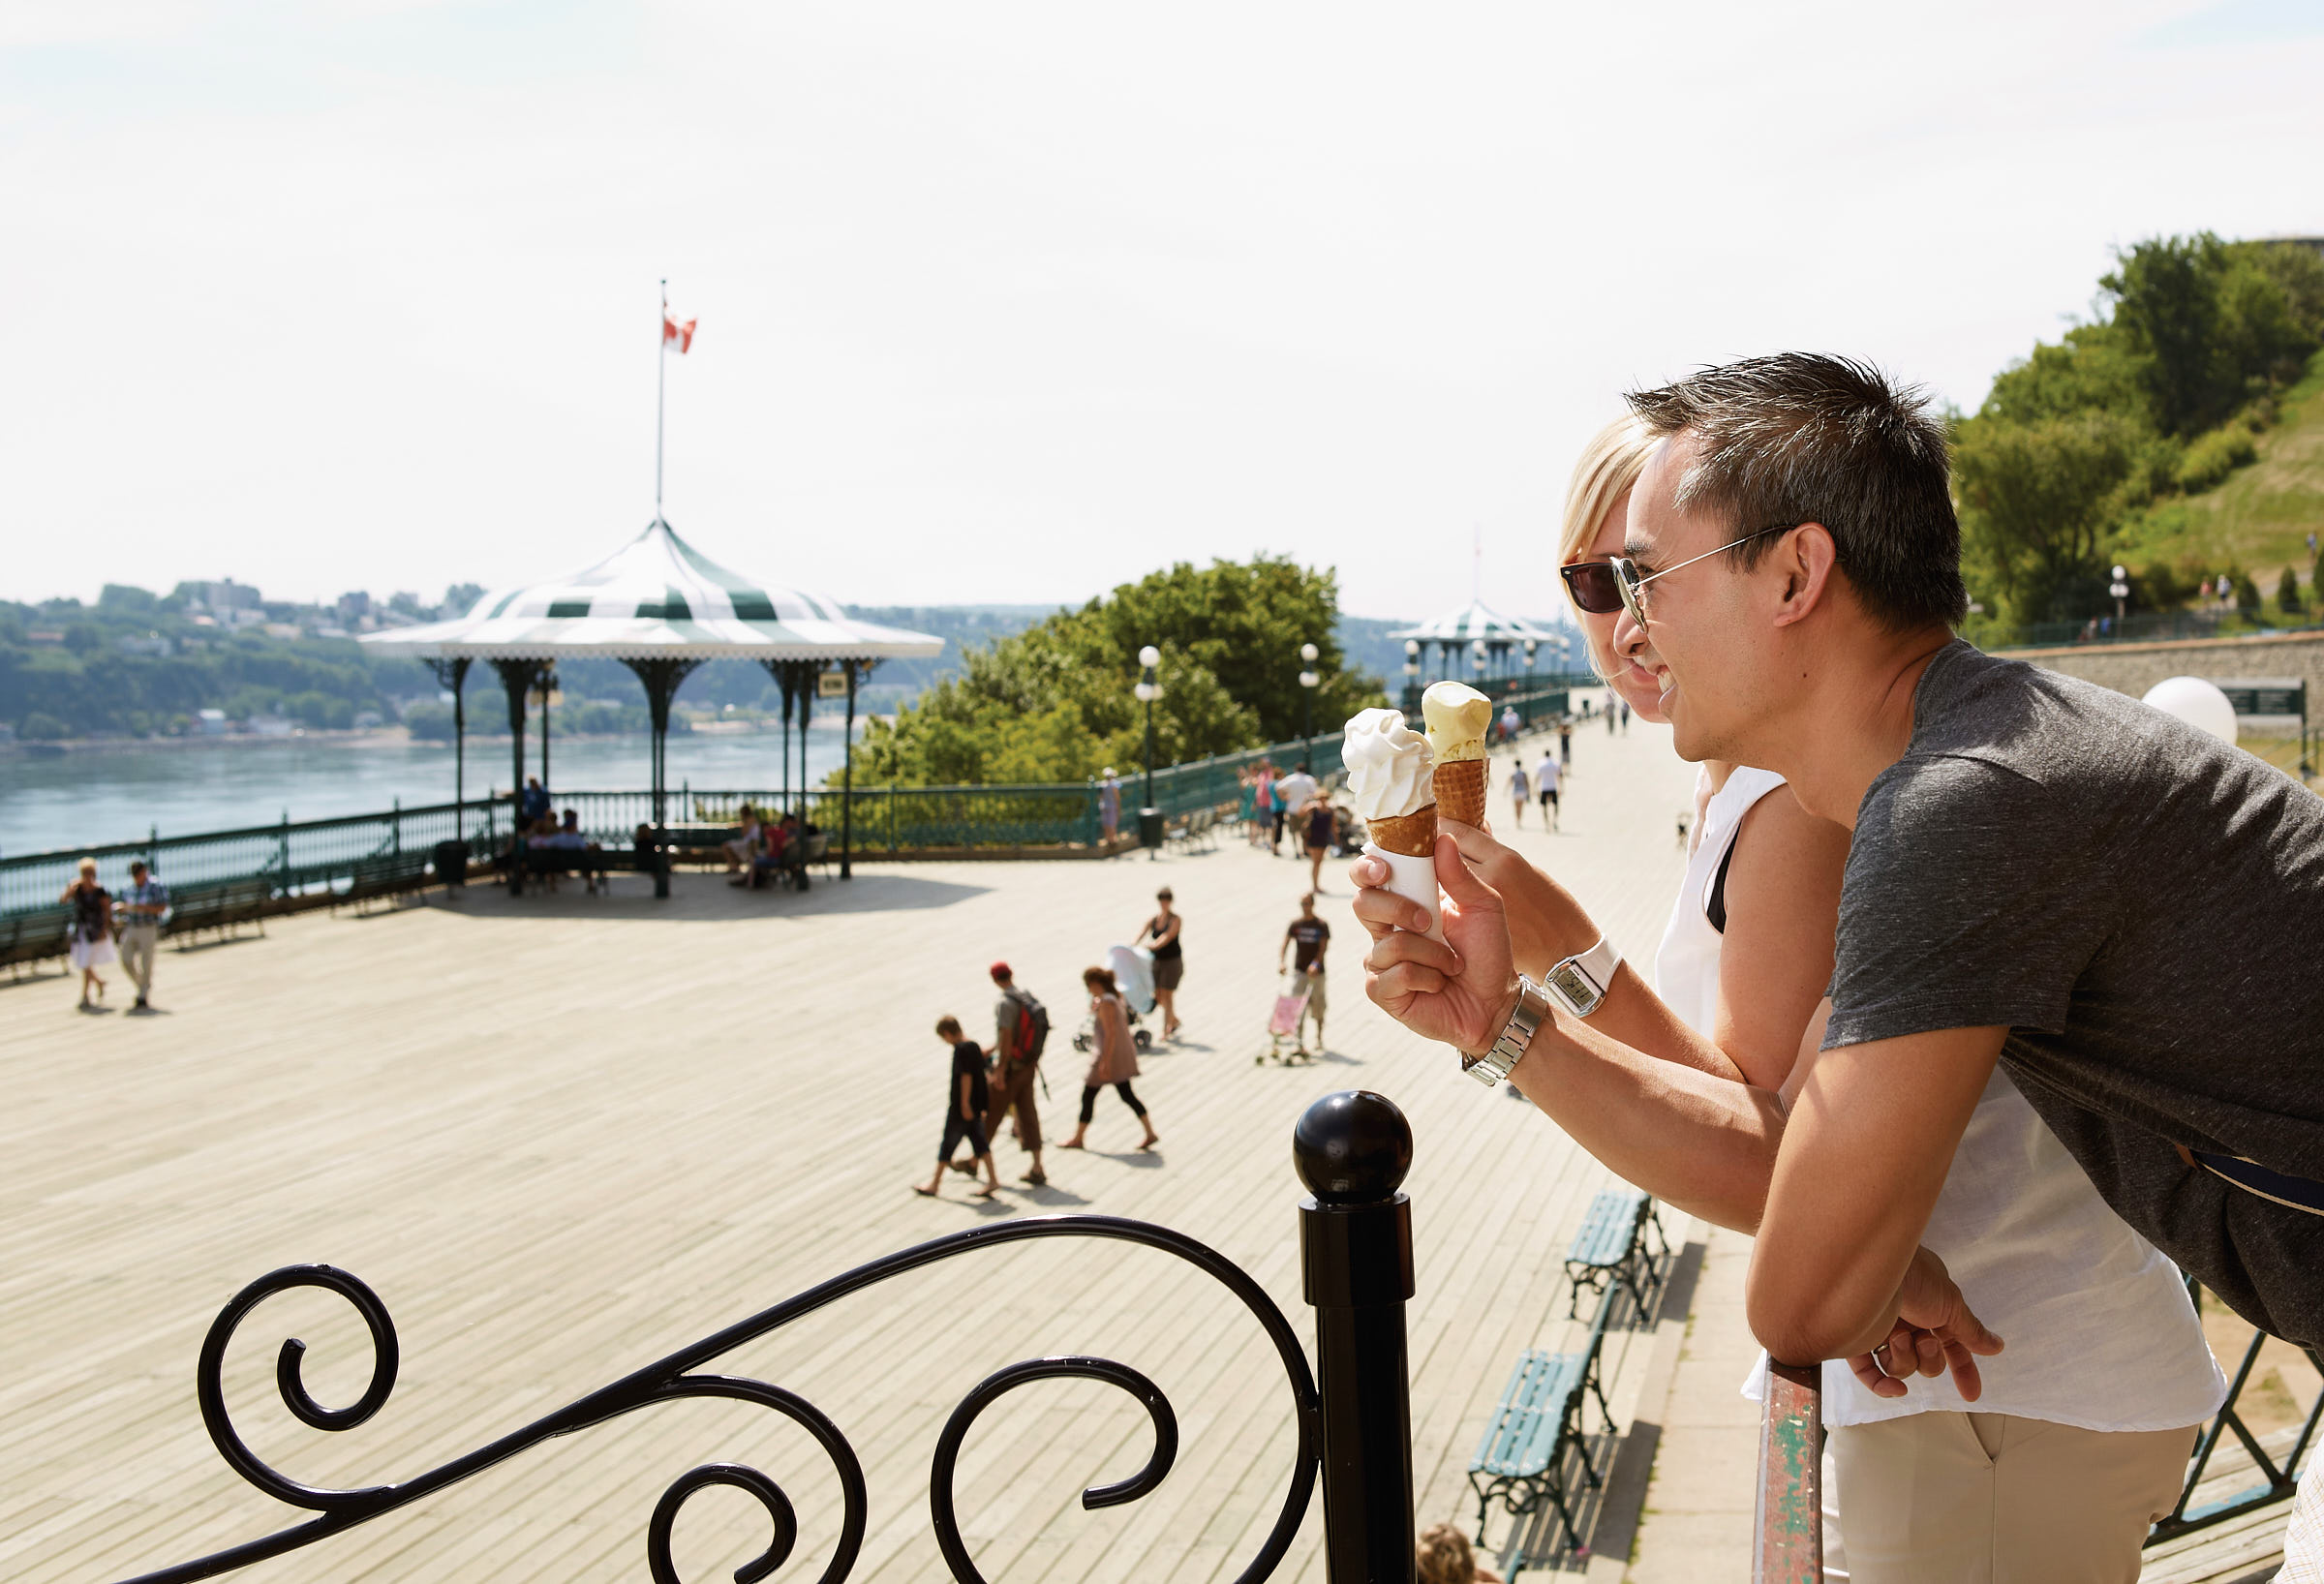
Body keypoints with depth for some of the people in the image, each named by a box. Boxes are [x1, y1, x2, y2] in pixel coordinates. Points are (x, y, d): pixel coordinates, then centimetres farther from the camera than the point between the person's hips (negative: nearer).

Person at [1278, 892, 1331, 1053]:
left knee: (1318, 1008, 9)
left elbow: (1323, 948, -11)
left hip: (1316, 972, -1)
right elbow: (1284, 945, -3)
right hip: (1299, 970, 1)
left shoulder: (1321, 925, -4)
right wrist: (1280, 962, -18)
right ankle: (1300, 1041, -5)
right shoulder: (1295, 924, 2)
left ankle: (1319, 1038, 28)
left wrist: (1316, 964, -26)